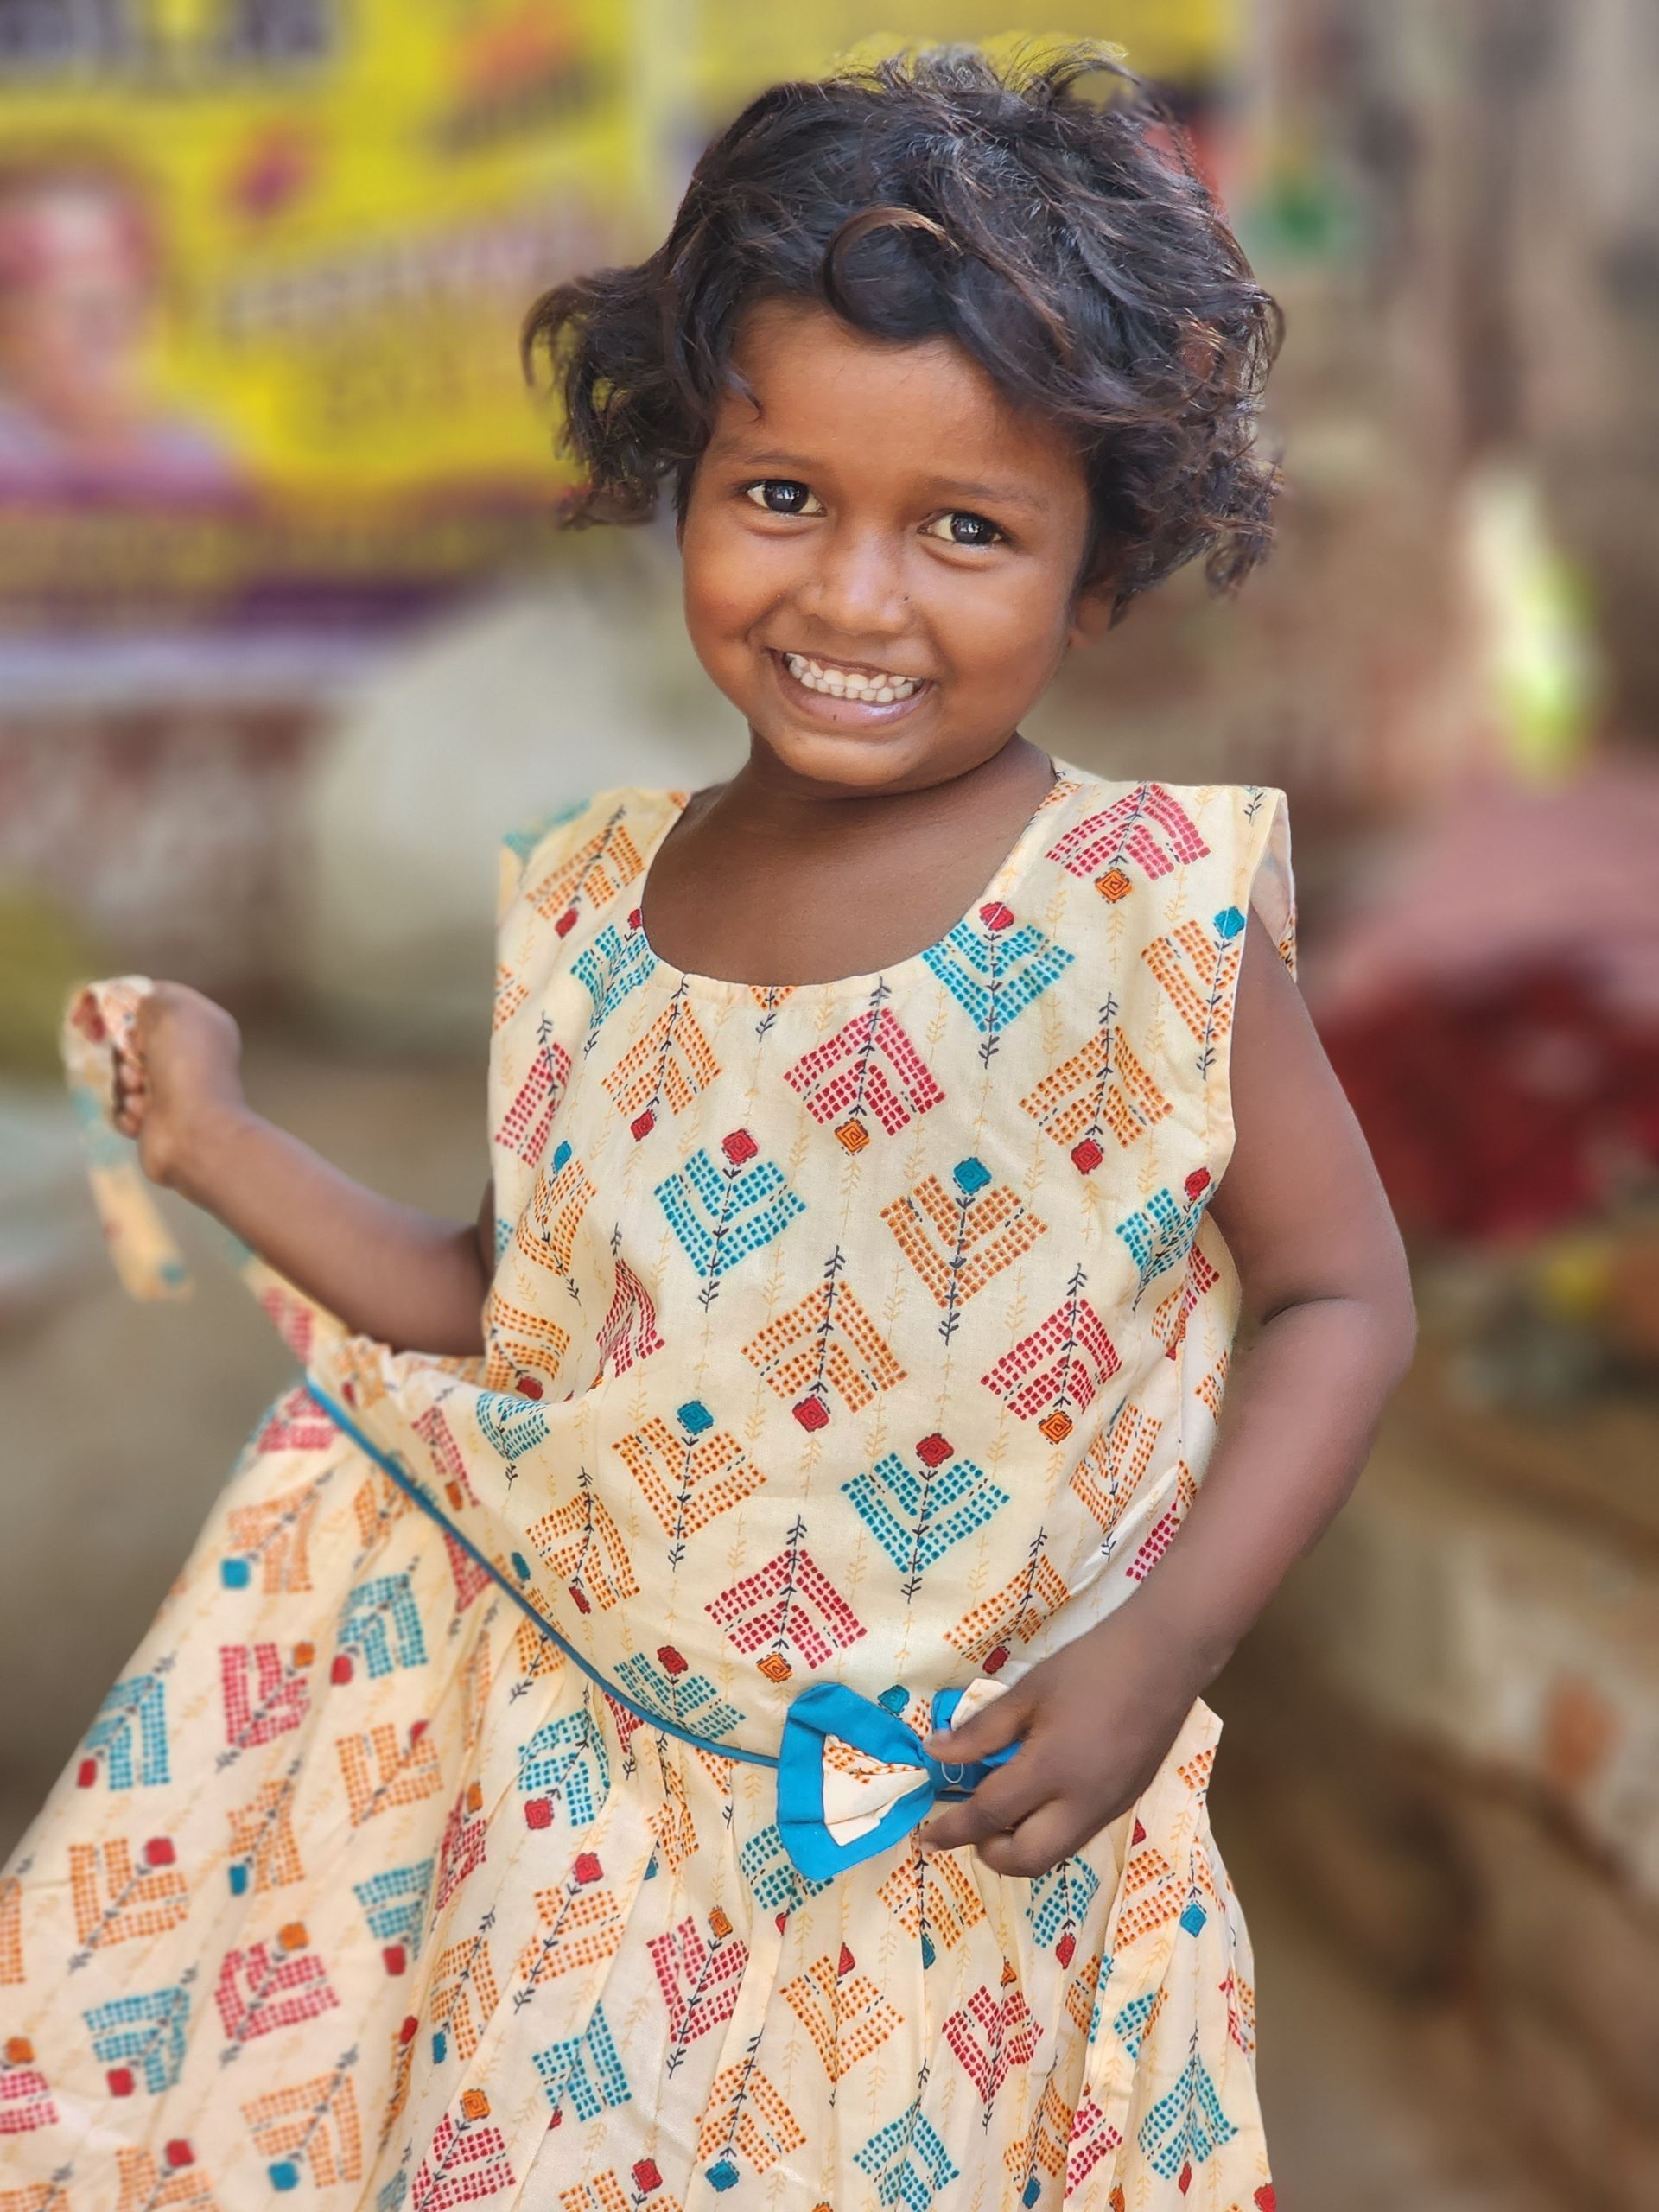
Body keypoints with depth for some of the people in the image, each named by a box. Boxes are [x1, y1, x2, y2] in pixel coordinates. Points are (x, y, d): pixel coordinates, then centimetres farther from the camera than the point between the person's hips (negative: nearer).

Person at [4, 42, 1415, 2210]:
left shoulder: (1157, 913, -15)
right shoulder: (599, 905, -1)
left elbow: (1341, 1296, -7)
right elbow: (518, 1310, 8)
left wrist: (1161, 1646, -15)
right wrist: (225, 1144, 4)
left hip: (936, 1852, -3)